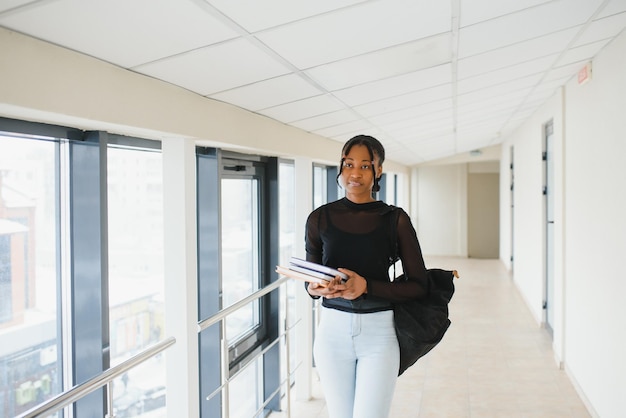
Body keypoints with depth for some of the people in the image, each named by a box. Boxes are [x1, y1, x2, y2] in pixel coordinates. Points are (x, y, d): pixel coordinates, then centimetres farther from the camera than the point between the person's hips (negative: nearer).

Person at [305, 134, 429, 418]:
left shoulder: (395, 219, -3)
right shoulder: (320, 218, 2)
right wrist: (316, 288, -13)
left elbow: (419, 286, -4)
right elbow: (310, 283, 10)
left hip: (379, 331, -2)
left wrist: (366, 286, -17)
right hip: (333, 329, 2)